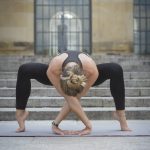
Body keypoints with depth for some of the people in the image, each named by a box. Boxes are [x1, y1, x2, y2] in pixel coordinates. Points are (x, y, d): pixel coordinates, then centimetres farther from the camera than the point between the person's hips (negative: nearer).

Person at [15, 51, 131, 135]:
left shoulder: (92, 70, -45)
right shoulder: (52, 70, -44)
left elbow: (76, 99, -33)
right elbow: (70, 100, -38)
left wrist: (56, 123, -34)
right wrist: (88, 125, -40)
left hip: (84, 75, 0)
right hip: (60, 73, 0)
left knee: (116, 70, -29)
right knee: (24, 70, -25)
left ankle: (120, 114, -14)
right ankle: (20, 114, -8)